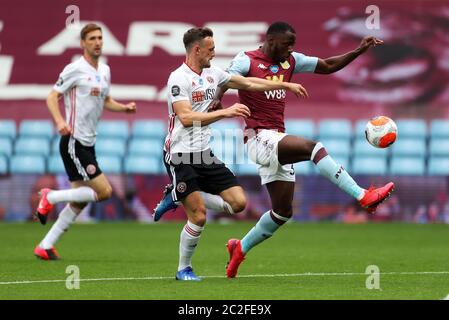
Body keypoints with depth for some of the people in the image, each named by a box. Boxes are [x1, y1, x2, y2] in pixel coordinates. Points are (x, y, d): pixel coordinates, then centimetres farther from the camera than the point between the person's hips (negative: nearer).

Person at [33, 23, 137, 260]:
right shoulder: (75, 69, -10)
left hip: (88, 143, 9)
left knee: (79, 202, 8)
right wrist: (60, 121, -27)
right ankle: (50, 197, 0)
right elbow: (52, 97, -10)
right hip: (73, 142, -8)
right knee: (104, 191, -13)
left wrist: (124, 108, 7)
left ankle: (46, 246, 14)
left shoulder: (104, 71, 14)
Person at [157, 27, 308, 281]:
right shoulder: (179, 78, -14)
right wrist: (225, 112, -29)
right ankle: (184, 269, 9)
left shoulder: (212, 73, 10)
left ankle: (179, 198, 14)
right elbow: (186, 117, -25)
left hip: (205, 154, 8)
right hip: (181, 156, -8)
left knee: (238, 202, -2)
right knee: (199, 217, -12)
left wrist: (286, 85, 21)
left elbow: (248, 83, 20)